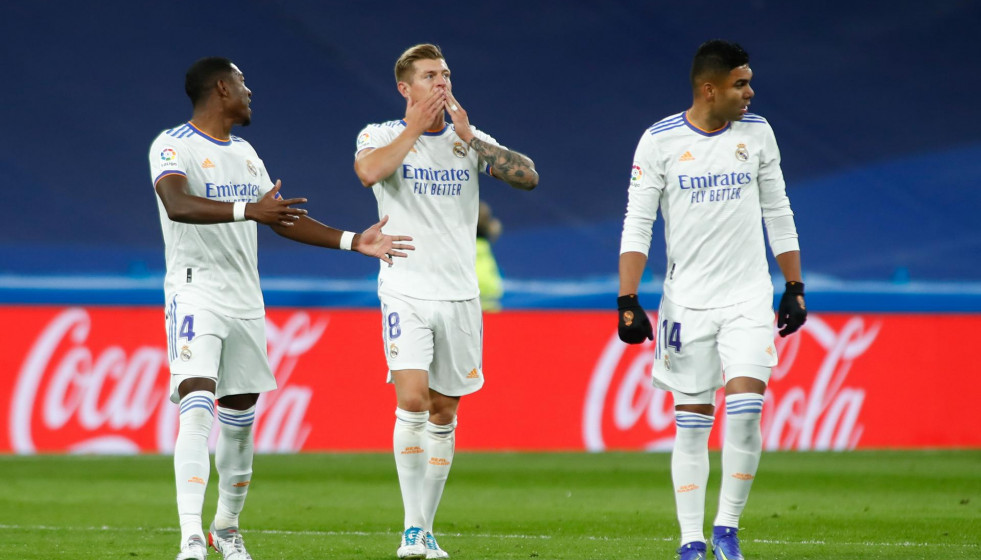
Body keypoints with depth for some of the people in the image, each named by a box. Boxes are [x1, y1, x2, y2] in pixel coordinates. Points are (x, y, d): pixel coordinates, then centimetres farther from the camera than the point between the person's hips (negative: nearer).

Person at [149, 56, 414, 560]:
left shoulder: (244, 153, 18)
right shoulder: (174, 147, -9)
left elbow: (282, 219, 25)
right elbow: (177, 204, -28)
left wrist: (353, 242, 19)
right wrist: (247, 210, -40)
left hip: (245, 302, 8)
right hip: (195, 295, -8)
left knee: (240, 418, 11)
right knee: (197, 409, -20)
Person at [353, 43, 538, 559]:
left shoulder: (470, 141, 9)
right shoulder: (381, 135, 1)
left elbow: (527, 177, -5)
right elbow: (369, 171, -23)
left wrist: (469, 137, -11)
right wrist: (416, 127, -14)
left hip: (459, 294, 3)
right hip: (405, 292, -3)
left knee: (443, 412, 6)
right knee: (412, 401, -18)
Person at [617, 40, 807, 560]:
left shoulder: (757, 133, 4)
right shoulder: (660, 141, -4)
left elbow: (778, 214, 12)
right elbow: (636, 225, -4)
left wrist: (794, 289, 10)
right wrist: (628, 303, -10)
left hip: (749, 298, 1)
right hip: (687, 299, -1)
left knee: (746, 409, -14)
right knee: (691, 423, 1)